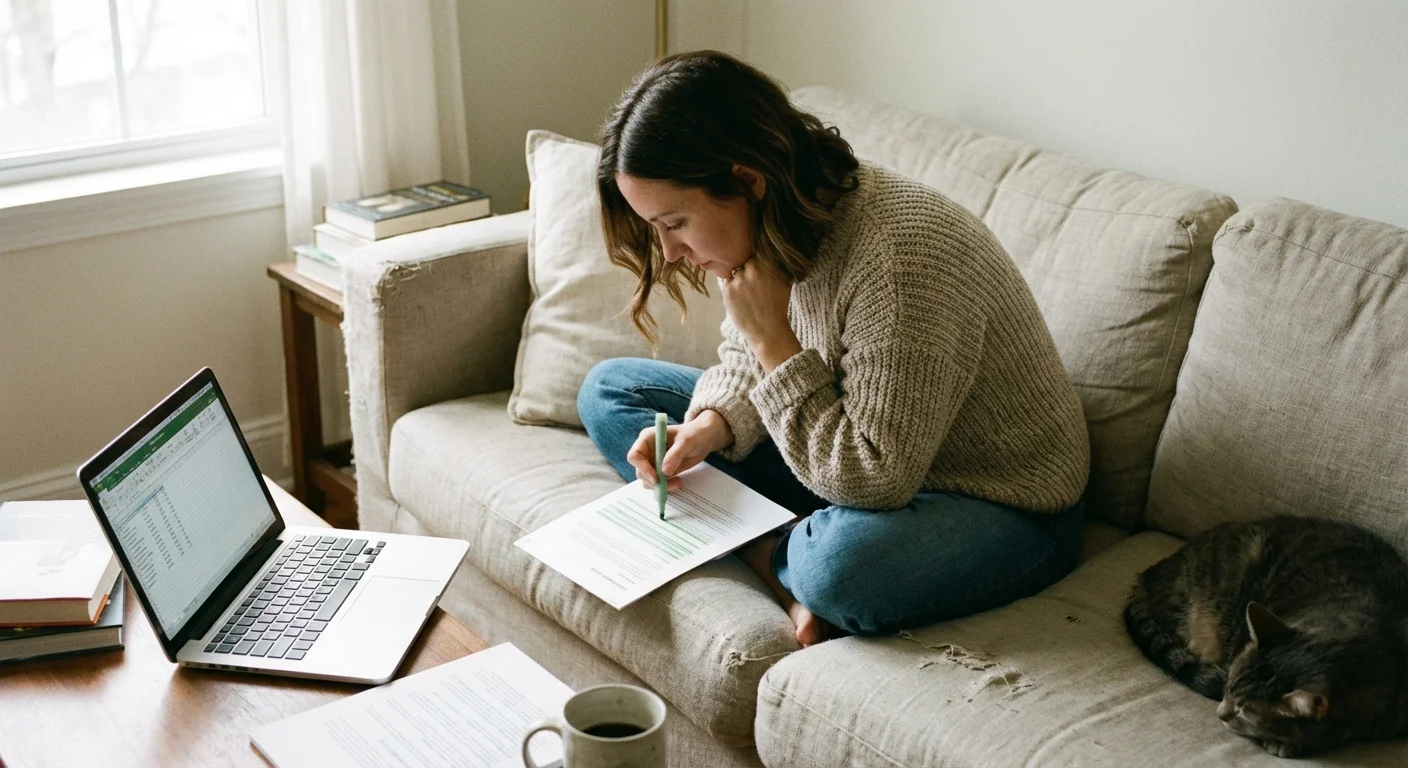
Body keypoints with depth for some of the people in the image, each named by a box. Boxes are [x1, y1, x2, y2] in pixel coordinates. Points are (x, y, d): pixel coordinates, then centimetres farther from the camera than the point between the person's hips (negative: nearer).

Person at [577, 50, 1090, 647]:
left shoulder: (900, 260, -34)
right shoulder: (765, 227, -9)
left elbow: (877, 481, -30)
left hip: (1001, 508, -8)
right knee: (608, 389, 3)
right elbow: (745, 360, 9)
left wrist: (772, 337, -29)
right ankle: (779, 558, -11)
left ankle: (783, 560, -5)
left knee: (840, 568, -43)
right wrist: (708, 428, -13)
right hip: (845, 456, 8)